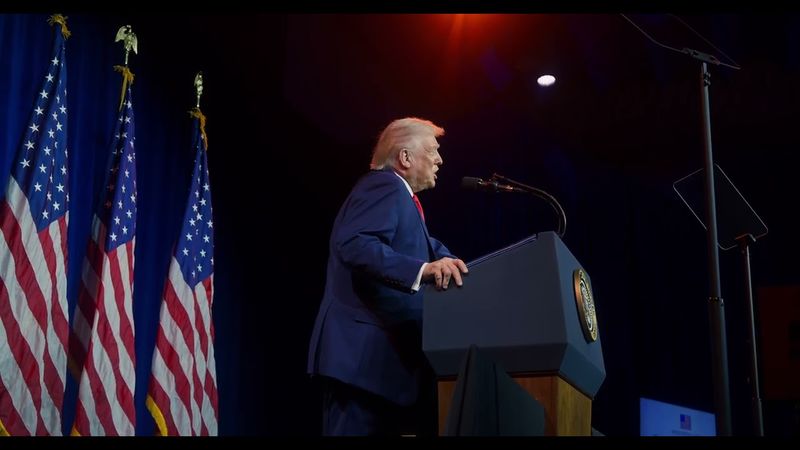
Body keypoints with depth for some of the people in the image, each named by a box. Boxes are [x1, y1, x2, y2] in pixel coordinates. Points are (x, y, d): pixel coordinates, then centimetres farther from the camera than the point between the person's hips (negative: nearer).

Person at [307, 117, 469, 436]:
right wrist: (423, 270, -34)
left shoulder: (397, 196, 23)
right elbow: (354, 244, -26)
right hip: (362, 350, -11)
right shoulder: (386, 186, -10)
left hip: (379, 351, 11)